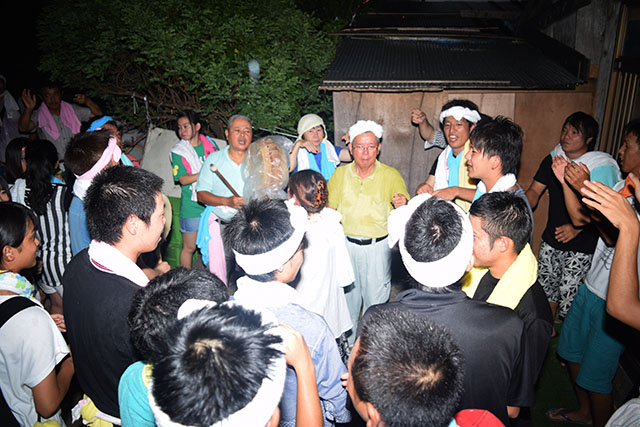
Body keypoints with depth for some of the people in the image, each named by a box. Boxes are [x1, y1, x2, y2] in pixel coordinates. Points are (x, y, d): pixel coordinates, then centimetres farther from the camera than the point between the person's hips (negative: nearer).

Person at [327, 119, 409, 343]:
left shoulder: (390, 175, -3)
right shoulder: (340, 174, 3)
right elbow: (328, 209, 5)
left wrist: (402, 204, -31)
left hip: (378, 246, -2)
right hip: (346, 244, 2)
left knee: (375, 299, 7)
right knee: (347, 296, 14)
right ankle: (345, 343, 33)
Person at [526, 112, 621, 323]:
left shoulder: (601, 167, -13)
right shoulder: (553, 160, 3)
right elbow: (534, 191, 4)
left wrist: (577, 227, -26)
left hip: (582, 248, -5)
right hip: (550, 240, 6)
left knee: (569, 295, -3)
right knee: (545, 287, 16)